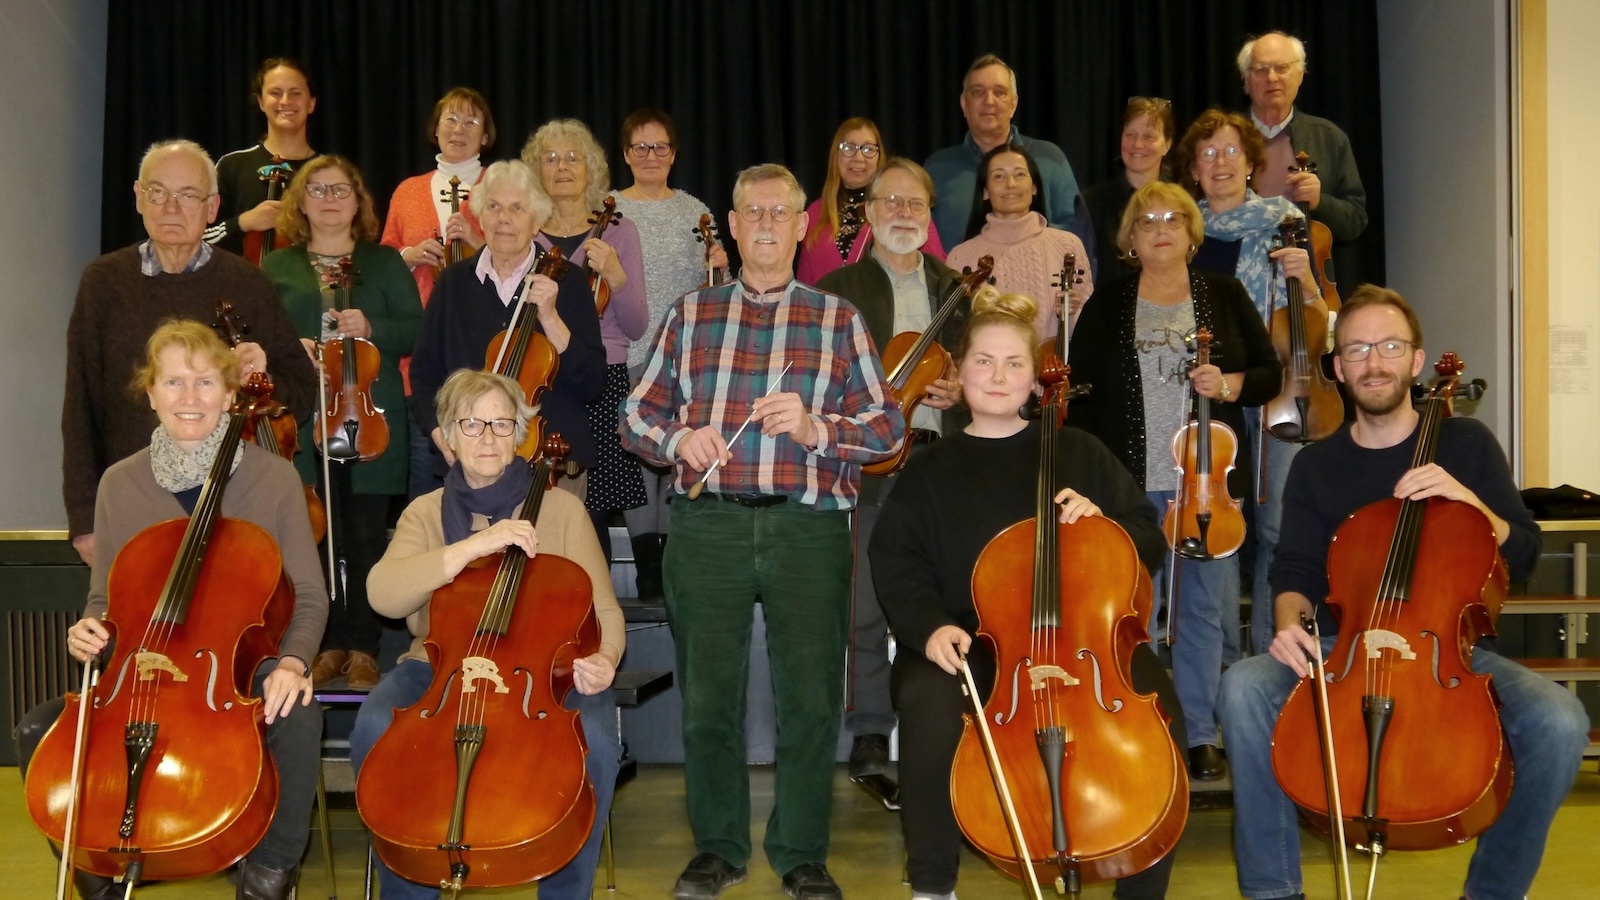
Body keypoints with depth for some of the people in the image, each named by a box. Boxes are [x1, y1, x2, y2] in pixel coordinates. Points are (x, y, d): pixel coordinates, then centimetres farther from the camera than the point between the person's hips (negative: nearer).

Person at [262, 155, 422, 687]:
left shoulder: (385, 263, 12)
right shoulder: (277, 268, 14)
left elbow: (415, 332, 5)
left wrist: (371, 328, -12)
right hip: (303, 422, 1)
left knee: (365, 538, -2)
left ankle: (363, 647, 6)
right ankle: (327, 645, 10)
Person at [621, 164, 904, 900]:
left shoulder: (838, 319, 10)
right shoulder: (691, 313, 13)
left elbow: (887, 426, 4)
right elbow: (638, 413, 14)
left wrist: (815, 429, -13)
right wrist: (678, 440, -7)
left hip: (808, 527, -1)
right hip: (708, 526, 1)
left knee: (811, 699, 1)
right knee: (708, 695, 7)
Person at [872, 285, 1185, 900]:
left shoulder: (1079, 452, 12)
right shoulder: (931, 470, 11)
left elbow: (1149, 542, 13)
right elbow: (896, 562, 2)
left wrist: (1101, 523, -9)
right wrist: (930, 625, -17)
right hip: (972, 638, 0)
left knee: (1157, 712, -28)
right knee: (927, 703, -33)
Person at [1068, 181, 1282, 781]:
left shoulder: (1224, 296, 9)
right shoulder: (1107, 307, 8)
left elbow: (1271, 373, 9)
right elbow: (1080, 391, 6)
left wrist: (1231, 384, -12)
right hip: (1130, 483, 0)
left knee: (1206, 609, 4)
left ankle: (1201, 737, 14)